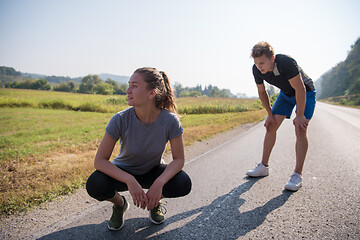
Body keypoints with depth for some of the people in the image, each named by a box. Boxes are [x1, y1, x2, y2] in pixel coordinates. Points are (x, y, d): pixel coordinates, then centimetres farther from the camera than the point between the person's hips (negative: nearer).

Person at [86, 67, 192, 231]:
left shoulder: (170, 120, -24)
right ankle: (119, 203, 7)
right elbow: (99, 161, -23)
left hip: (153, 172, 1)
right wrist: (130, 181, -37)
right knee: (94, 185, -29)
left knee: (183, 184, -27)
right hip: (124, 172, 0)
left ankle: (154, 201, 9)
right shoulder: (120, 120, -25)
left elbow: (178, 159, -17)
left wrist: (159, 183, -34)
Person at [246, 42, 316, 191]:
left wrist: (300, 116, -25)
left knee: (300, 130, -17)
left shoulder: (286, 63, -37)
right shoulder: (257, 69, -18)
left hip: (305, 93, -5)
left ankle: (297, 175, -13)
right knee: (271, 126, -2)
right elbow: (262, 92, -2)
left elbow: (300, 90, -31)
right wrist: (270, 114, -1)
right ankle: (264, 166, 8)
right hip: (286, 93, 6)